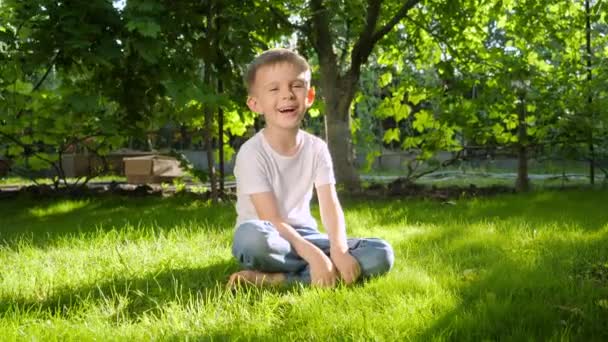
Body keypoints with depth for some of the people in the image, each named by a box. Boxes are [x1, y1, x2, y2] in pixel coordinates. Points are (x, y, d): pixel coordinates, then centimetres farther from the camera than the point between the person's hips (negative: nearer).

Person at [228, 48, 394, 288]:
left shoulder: (316, 148, -1)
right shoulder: (252, 152, -15)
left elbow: (330, 207, -10)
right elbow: (272, 220, -21)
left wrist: (339, 250, -30)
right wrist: (313, 256, -33)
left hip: (302, 235, 6)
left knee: (381, 254, -16)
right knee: (252, 235, -42)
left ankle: (276, 280, -25)